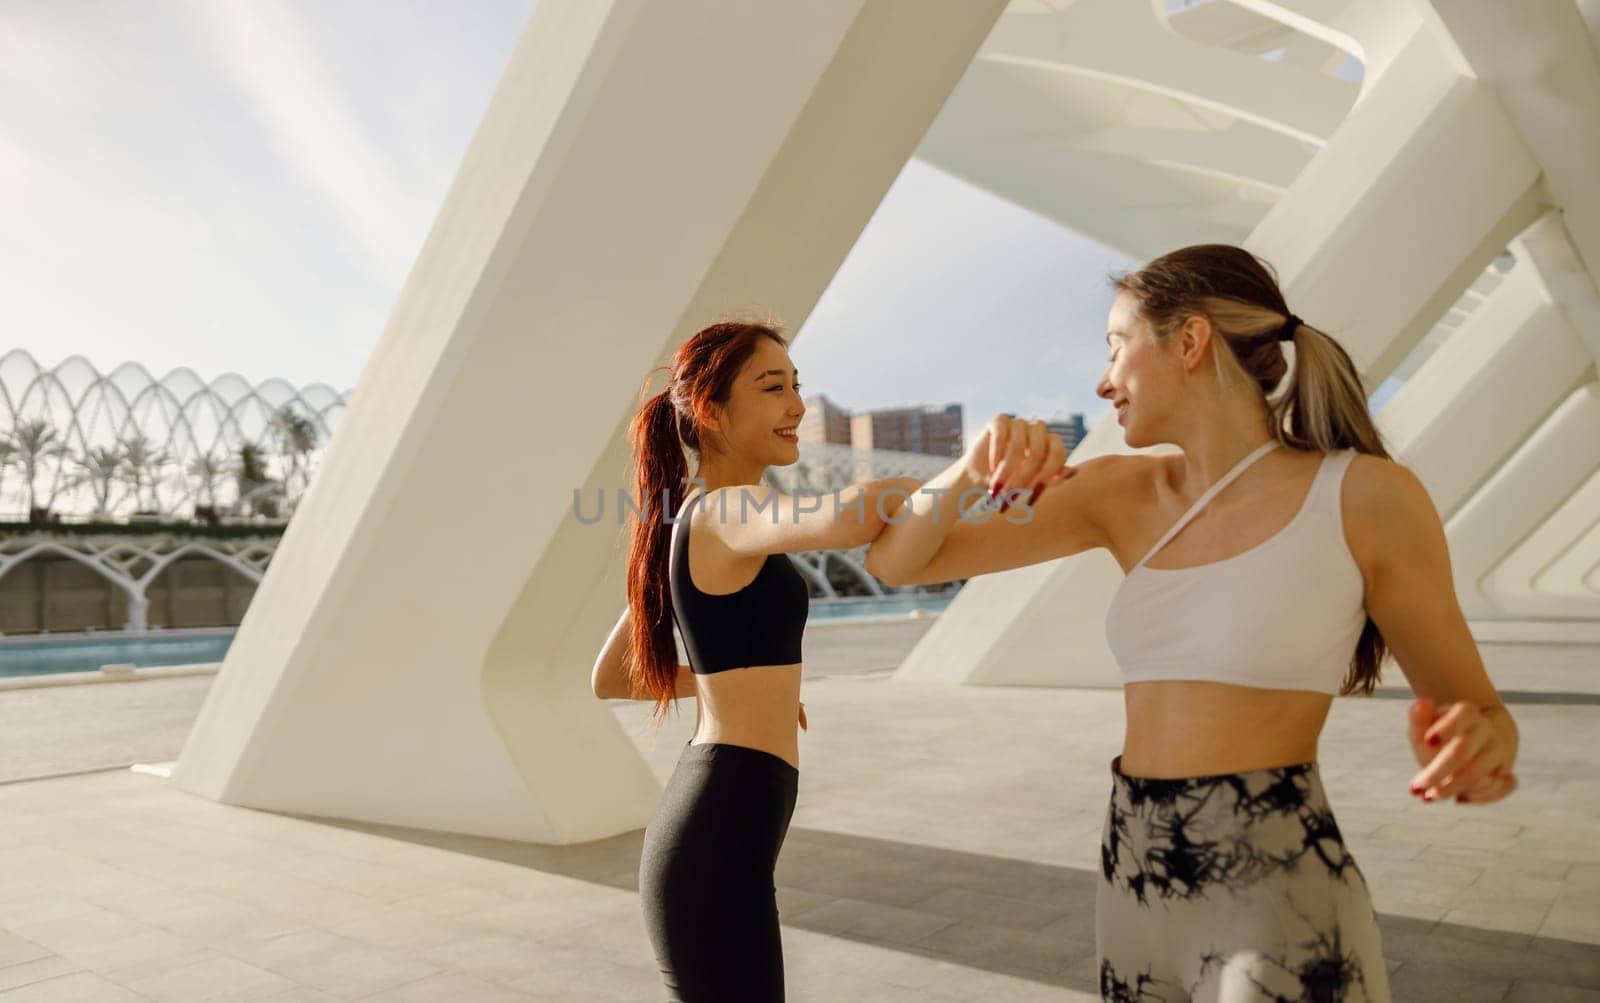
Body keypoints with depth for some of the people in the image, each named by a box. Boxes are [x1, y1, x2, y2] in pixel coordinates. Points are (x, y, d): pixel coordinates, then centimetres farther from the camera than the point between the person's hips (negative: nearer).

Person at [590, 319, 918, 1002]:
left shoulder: (684, 520, 13)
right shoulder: (729, 514, -16)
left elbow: (608, 679, 20)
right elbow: (854, 515, -39)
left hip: (700, 828, 10)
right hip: (717, 847, -10)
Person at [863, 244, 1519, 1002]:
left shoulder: (1368, 494, -7)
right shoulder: (1122, 492, 5)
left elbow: (1473, 709, 2)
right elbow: (896, 563, 5)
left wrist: (1481, 746, -22)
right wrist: (971, 471, -15)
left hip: (1279, 920, -6)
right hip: (1133, 900, 6)